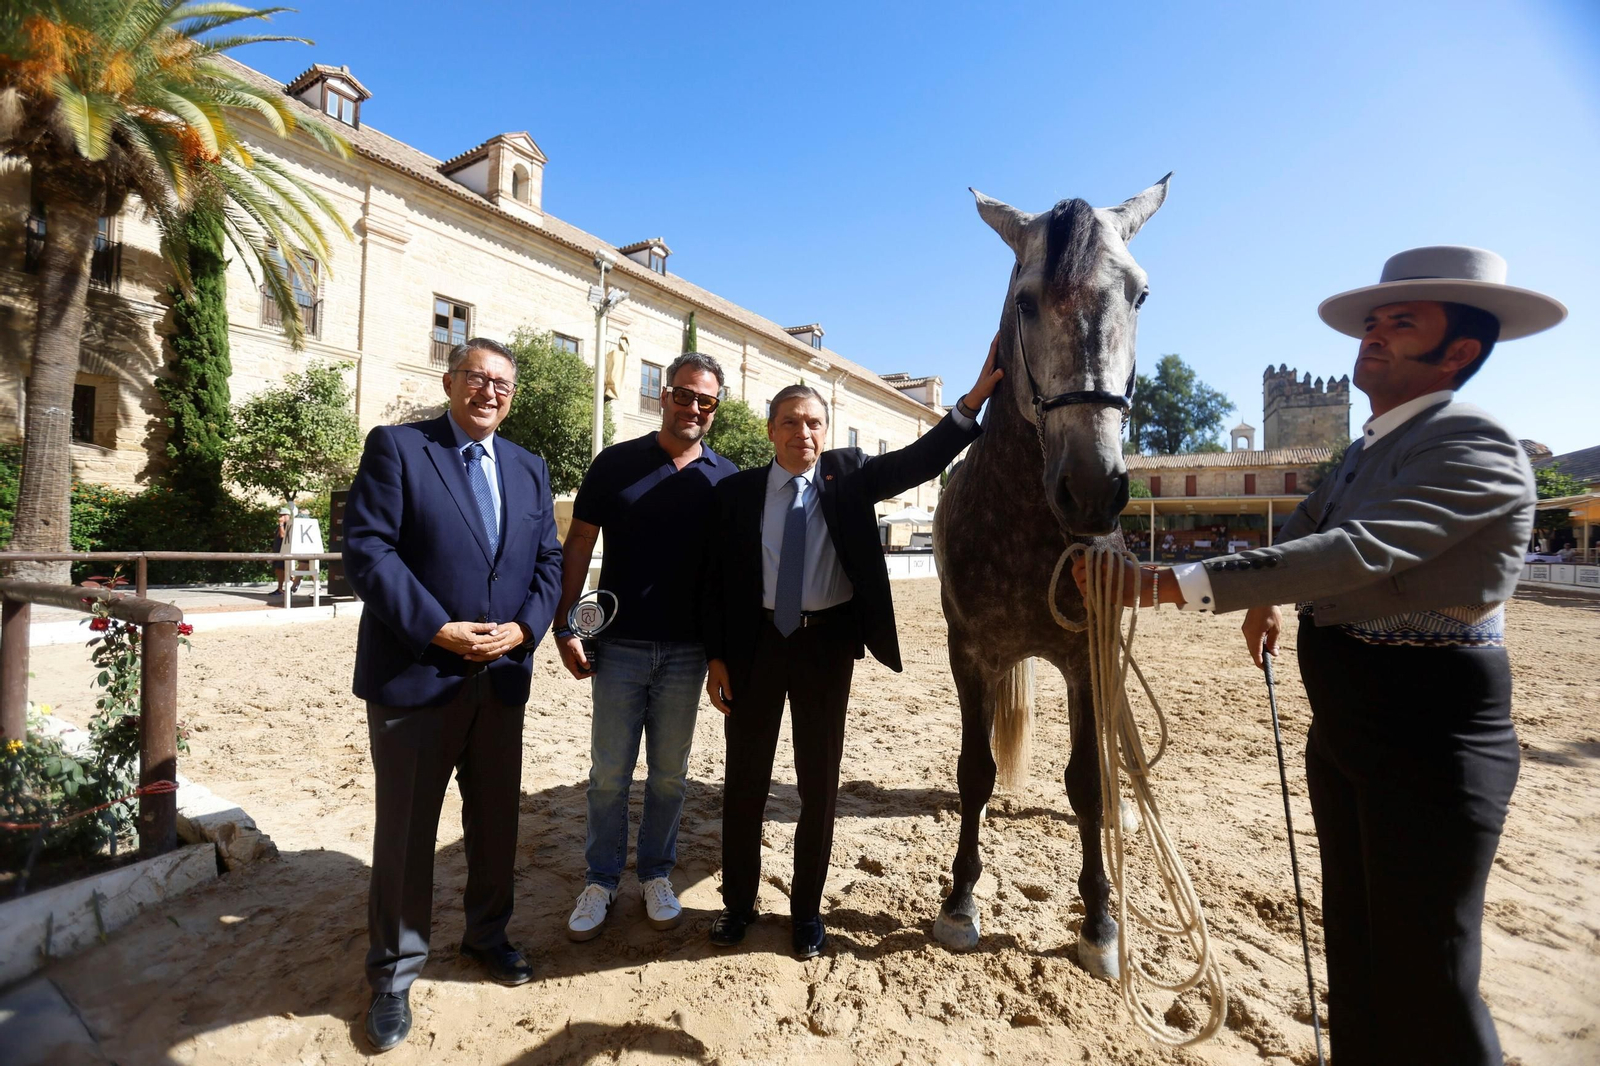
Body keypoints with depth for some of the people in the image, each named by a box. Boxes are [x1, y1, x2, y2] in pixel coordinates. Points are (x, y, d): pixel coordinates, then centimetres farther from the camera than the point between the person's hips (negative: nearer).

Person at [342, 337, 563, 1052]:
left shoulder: (529, 469, 10)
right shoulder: (396, 447, -4)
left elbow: (549, 560, 7)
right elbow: (366, 548, -12)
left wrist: (523, 627, -10)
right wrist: (438, 630, -18)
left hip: (502, 675, 5)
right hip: (415, 672, -4)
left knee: (496, 818, 17)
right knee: (405, 828, 10)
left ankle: (486, 935, 40)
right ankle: (394, 974, 30)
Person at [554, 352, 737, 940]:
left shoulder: (726, 477, 2)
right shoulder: (616, 462, -1)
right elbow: (577, 547, 0)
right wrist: (564, 628, -6)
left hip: (687, 650, 1)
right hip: (619, 646, -1)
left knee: (670, 773, 14)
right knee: (609, 773, 9)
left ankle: (656, 874, 33)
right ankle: (601, 879, 29)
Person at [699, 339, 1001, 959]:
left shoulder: (850, 474, 2)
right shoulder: (738, 490, 0)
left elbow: (919, 461, -11)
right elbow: (714, 578, 1)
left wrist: (972, 403, -22)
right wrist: (716, 657, -4)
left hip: (828, 643, 0)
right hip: (756, 642, 0)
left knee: (820, 780, 12)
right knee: (745, 778, 12)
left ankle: (807, 909, 33)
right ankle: (738, 901, 35)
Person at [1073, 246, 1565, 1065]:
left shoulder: (1475, 448, -17)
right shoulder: (1366, 450, 10)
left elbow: (1363, 552, -33)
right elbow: (1305, 530, 27)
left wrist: (1176, 584, -39)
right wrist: (1266, 595, 11)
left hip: (1430, 734, -8)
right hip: (1344, 726, 9)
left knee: (1424, 969, 5)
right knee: (1354, 938, 22)